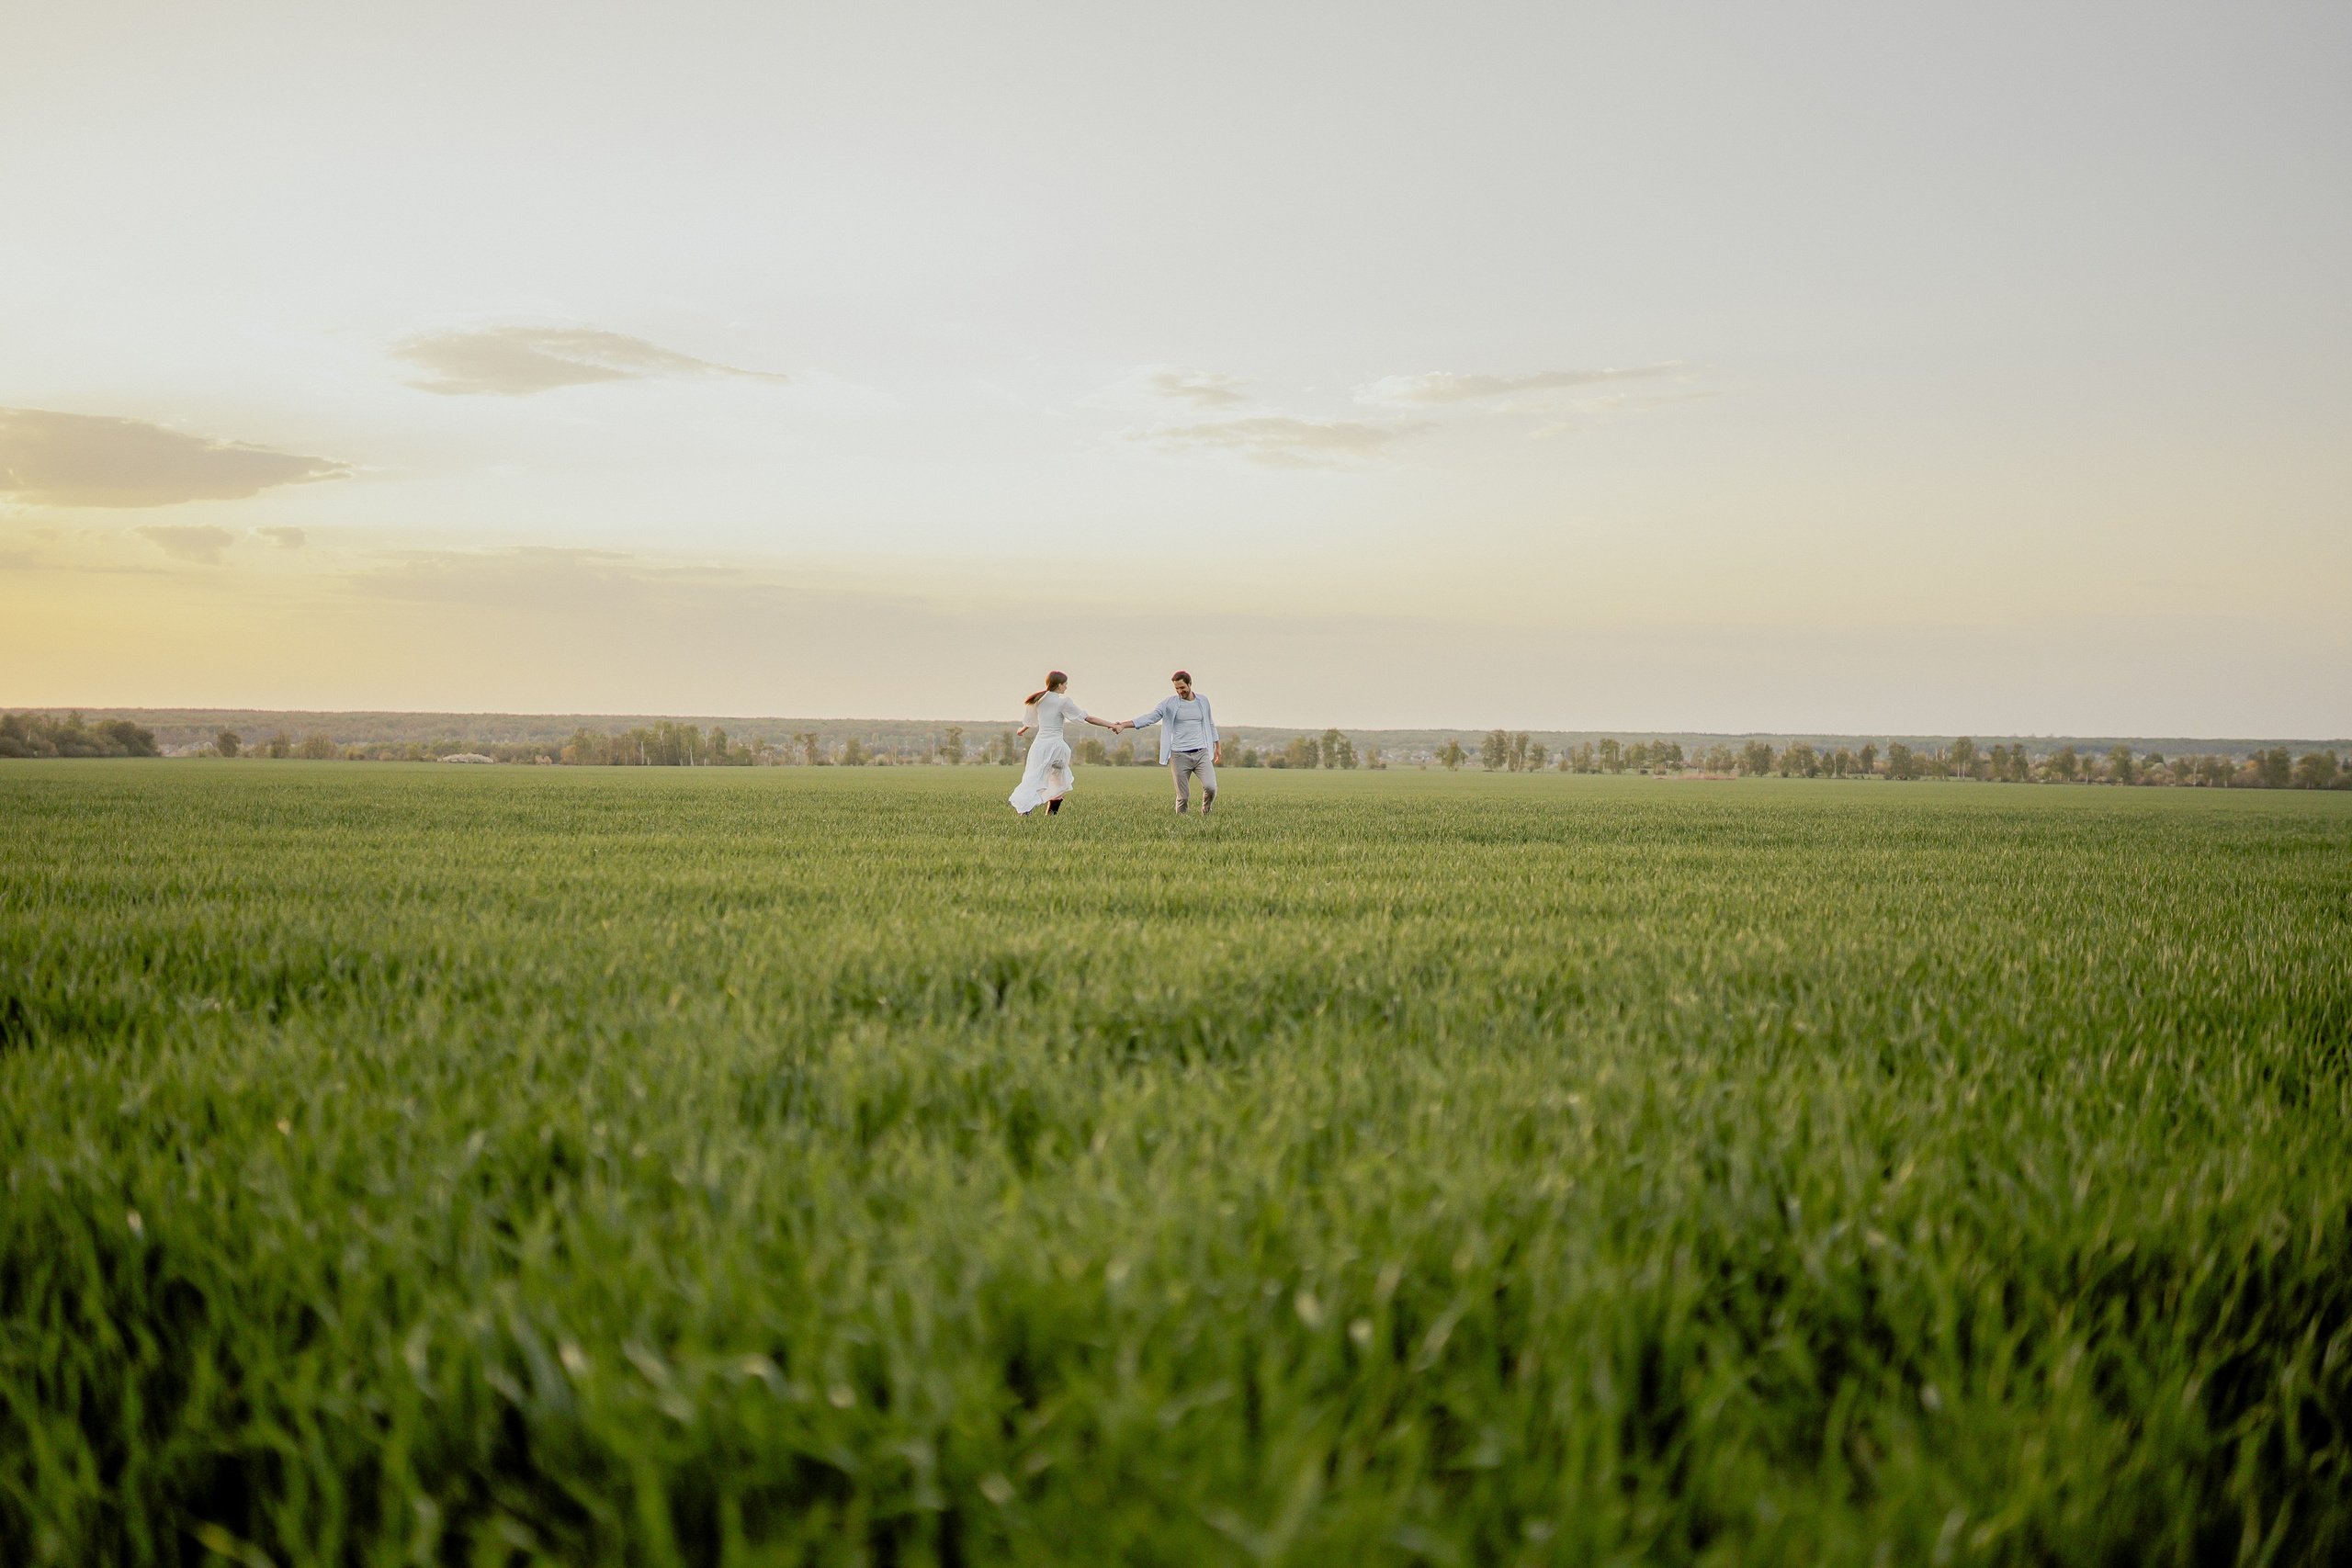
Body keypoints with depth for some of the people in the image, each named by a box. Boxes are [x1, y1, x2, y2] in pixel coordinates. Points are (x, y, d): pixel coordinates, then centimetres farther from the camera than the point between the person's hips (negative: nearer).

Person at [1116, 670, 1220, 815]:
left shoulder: (1203, 701, 11)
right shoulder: (1169, 704, 1)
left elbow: (1211, 725, 24)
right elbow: (1149, 718, -6)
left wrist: (1218, 746, 28)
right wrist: (1123, 725, -18)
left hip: (1202, 753, 2)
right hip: (1180, 755, -2)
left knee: (1211, 787, -15)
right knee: (1183, 796, -4)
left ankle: (1205, 814, 11)